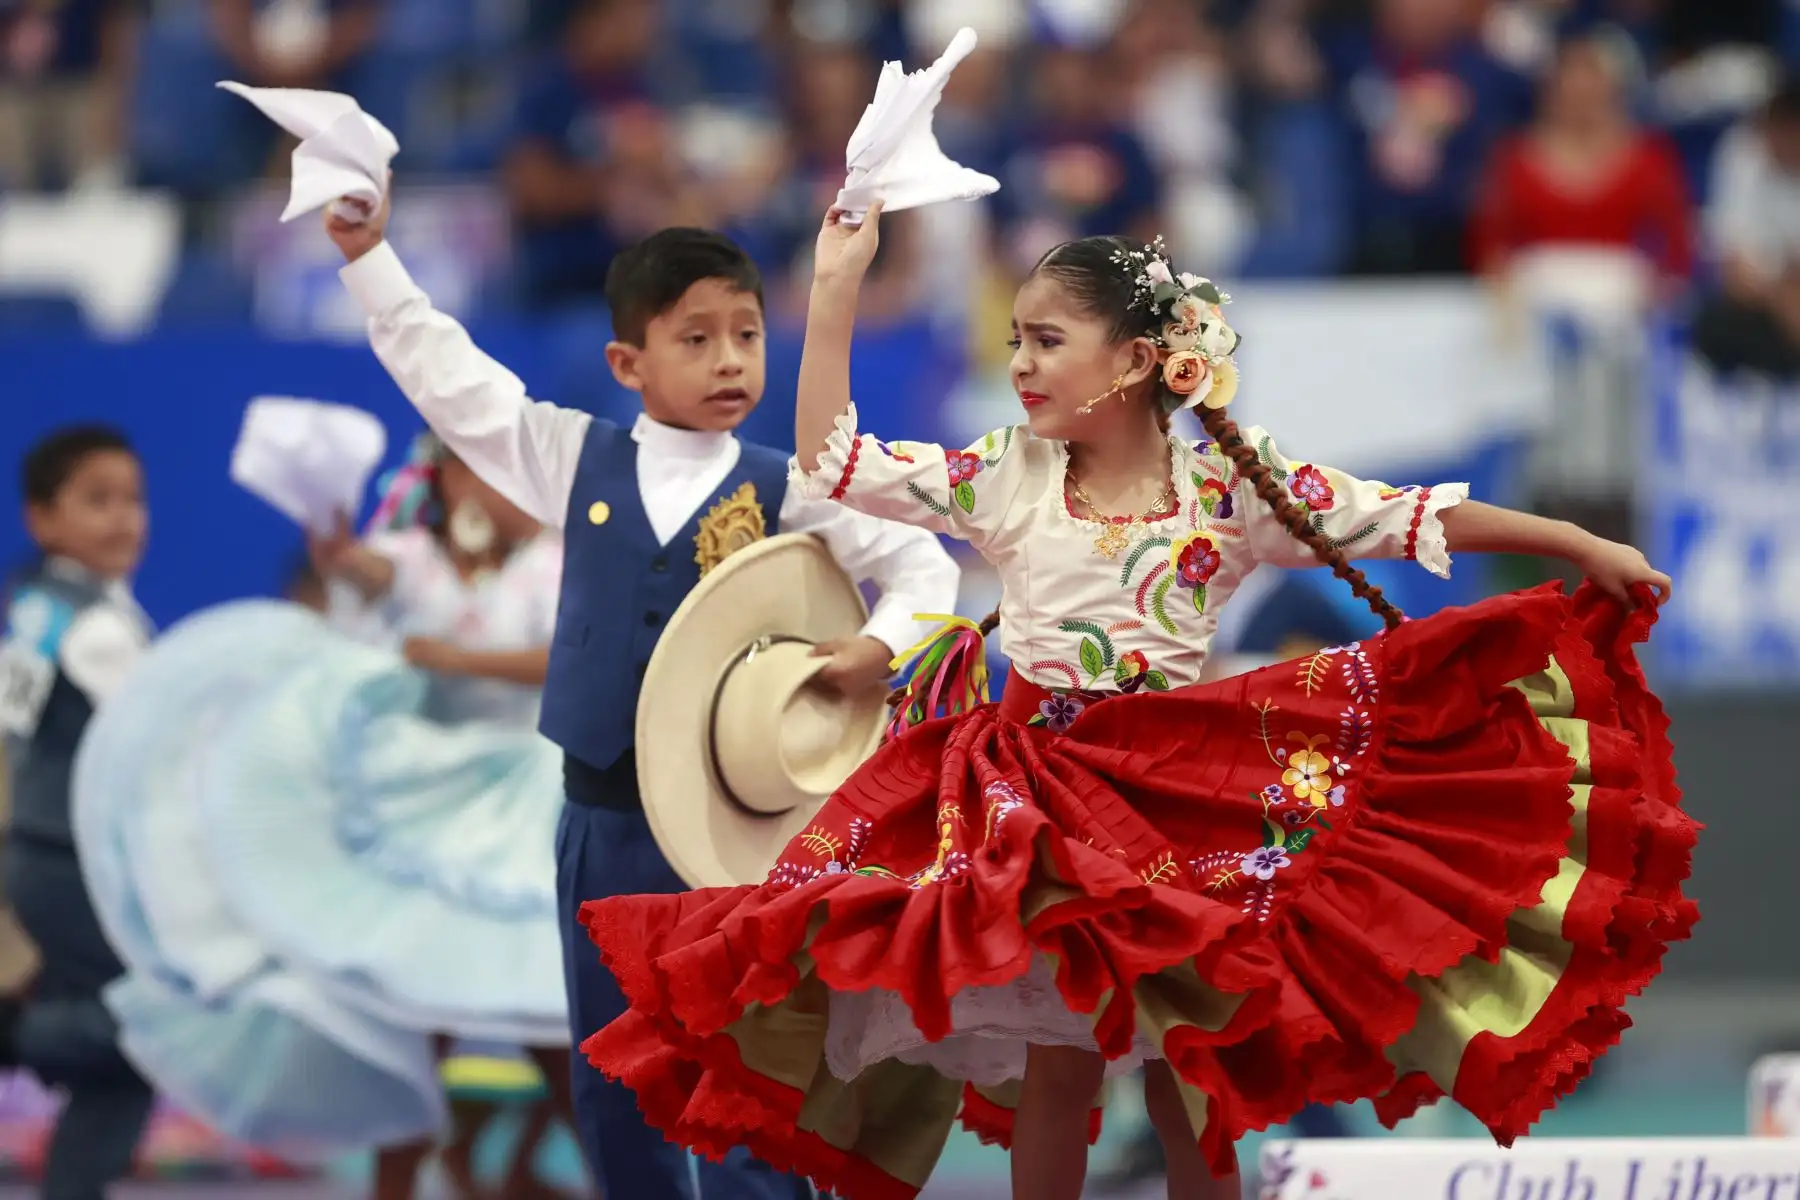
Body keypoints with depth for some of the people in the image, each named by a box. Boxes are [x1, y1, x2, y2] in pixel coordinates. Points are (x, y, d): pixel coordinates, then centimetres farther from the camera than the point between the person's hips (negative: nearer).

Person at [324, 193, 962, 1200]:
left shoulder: (788, 495, -2)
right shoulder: (577, 462, 4)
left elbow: (922, 564, 4)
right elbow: (452, 377, 5)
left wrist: (880, 648, -13)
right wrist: (371, 255, 1)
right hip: (604, 813, 3)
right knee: (612, 1080, 10)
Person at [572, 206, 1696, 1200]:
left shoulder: (1233, 489, -6)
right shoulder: (1005, 479, -2)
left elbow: (1412, 520, -3)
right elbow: (831, 458, -3)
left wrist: (1580, 545, -5)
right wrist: (837, 289, -7)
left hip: (1187, 803, -1)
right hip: (1043, 809, 1)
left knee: (1193, 1081, 4)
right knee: (1055, 1069, 1)